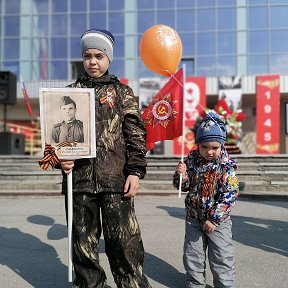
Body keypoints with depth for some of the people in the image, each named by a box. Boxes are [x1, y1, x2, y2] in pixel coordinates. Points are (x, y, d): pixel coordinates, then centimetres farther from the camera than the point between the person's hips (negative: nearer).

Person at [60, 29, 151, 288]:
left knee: (124, 243, -1)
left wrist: (135, 171, -7)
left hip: (116, 179, -2)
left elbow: (136, 135, 2)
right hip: (78, 178, 3)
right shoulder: (71, 93, 13)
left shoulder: (122, 92, 7)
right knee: (83, 242, 12)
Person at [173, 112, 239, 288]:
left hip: (218, 220, -3)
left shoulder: (227, 165, -15)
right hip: (193, 217, 4)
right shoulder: (192, 160, -5)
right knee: (192, 255, 14)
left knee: (222, 258, 3)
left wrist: (214, 220, -20)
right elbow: (183, 186, 3)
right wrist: (181, 174, -21)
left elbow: (229, 194, -17)